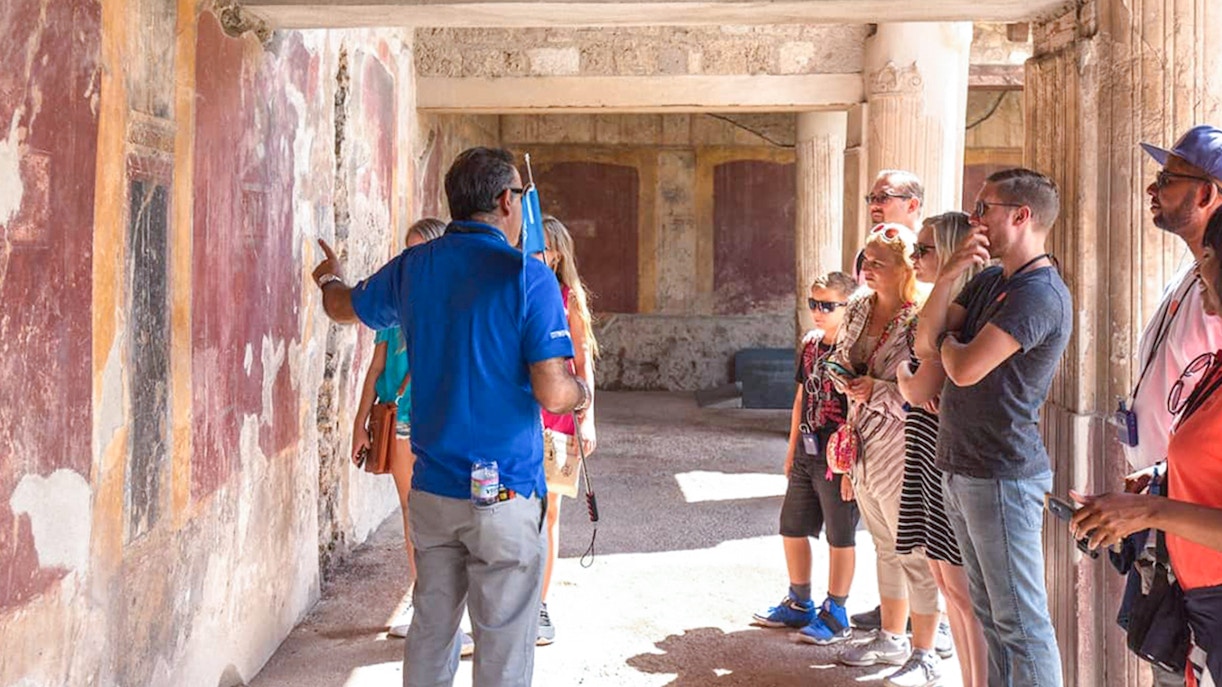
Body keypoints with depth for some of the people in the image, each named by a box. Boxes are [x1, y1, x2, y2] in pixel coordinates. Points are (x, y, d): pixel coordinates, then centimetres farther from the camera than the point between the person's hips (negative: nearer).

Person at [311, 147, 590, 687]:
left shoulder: (412, 267, 4)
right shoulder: (528, 277, -13)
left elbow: (344, 308, 24)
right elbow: (554, 394, -18)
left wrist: (329, 279, 47)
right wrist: (582, 393, 5)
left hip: (431, 490, 6)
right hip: (504, 496, -5)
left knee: (429, 633, 18)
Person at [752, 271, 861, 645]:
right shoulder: (810, 343, 8)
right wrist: (792, 450, 17)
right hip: (807, 453, 8)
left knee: (840, 537, 4)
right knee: (792, 529, 15)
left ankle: (835, 614, 17)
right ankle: (799, 604, 32)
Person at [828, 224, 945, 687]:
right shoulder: (860, 309, 7)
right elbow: (840, 358, 19)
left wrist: (877, 391, -23)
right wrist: (842, 376, -2)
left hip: (900, 455, -8)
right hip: (865, 452, 8)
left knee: (915, 556, 2)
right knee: (886, 549, 20)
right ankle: (891, 639, 34)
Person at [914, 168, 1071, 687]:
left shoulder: (1039, 293, -17)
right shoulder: (989, 281, 14)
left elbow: (964, 368, -23)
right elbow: (924, 346, 6)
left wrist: (946, 341, -1)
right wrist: (947, 277, -7)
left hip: (1002, 475, -9)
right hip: (962, 469, 10)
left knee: (1021, 624, -2)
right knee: (990, 615, 16)